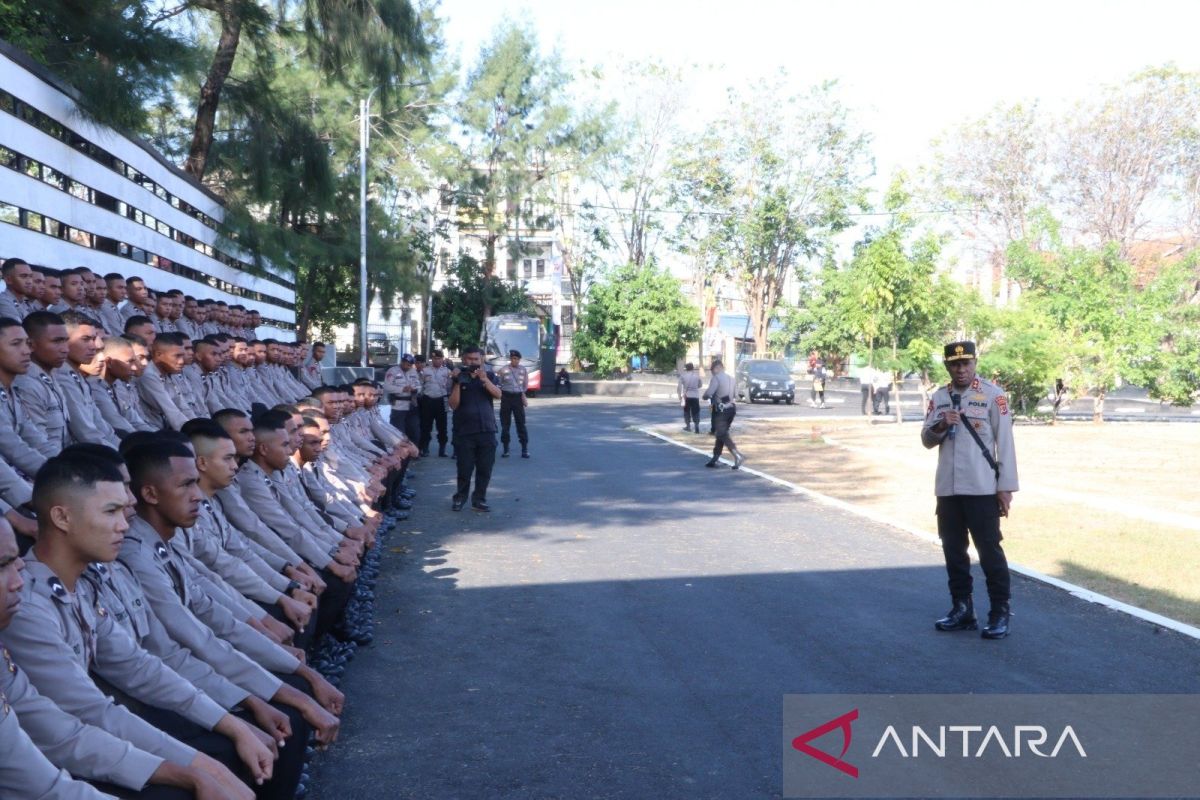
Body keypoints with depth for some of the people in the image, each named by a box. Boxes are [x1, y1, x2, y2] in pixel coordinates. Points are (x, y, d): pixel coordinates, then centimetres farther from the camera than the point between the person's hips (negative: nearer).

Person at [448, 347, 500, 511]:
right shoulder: (459, 377, 4)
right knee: (465, 469, 1)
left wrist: (484, 379, -22)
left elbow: (498, 395, -9)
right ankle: (460, 498, 18)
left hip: (487, 430, 2)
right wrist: (457, 383, -15)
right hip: (464, 431, -1)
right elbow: (453, 405, -5)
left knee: (485, 468, 3)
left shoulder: (489, 375, 8)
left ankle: (479, 499, 14)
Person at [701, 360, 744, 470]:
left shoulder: (716, 378, -12)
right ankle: (715, 458, 20)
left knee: (722, 434, -9)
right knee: (722, 433, 15)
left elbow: (708, 393, -22)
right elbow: (734, 394, 16)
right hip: (731, 408, 9)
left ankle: (738, 455, -23)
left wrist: (705, 396, 2)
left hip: (721, 410, -9)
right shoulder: (730, 378, 14)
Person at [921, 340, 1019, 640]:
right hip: (947, 489, 5)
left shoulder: (992, 394, -4)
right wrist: (940, 425, -12)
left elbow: (1005, 442, -5)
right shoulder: (939, 397, 10)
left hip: (982, 489, -5)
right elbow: (926, 440, 11)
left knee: (989, 550, -2)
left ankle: (1000, 613, 6)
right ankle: (962, 609, 21)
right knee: (953, 550, 11)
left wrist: (1006, 487, -9)